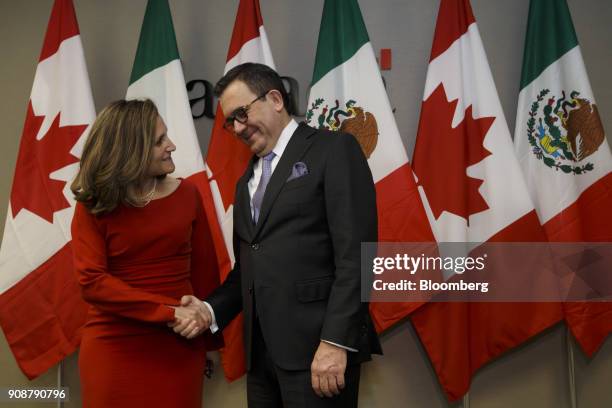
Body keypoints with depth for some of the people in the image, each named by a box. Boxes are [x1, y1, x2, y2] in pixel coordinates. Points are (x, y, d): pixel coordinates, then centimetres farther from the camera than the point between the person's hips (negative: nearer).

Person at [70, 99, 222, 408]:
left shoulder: (186, 194, 2)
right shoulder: (93, 208, -6)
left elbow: (204, 269, 5)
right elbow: (92, 281, -15)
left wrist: (210, 337, 6)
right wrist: (169, 311, -21)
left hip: (179, 347, 2)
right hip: (116, 349, -2)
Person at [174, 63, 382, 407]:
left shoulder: (334, 149, -4)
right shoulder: (247, 180, 19)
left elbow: (355, 253, -12)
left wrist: (336, 340, -18)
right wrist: (212, 310, 2)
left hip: (316, 344, -7)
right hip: (261, 350, 7)